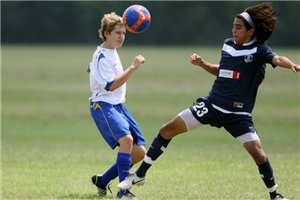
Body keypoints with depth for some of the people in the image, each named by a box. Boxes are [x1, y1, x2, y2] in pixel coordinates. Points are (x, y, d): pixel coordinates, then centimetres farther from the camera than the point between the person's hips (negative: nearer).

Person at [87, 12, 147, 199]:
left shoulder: (112, 52, 15)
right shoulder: (102, 56, -14)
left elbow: (90, 69, 33)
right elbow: (111, 85, -23)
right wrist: (133, 67, -24)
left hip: (118, 106, 10)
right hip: (103, 106, -10)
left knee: (140, 152, 2)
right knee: (126, 138, -34)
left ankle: (103, 181, 19)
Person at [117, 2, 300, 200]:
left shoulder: (259, 50, -11)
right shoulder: (228, 45, 6)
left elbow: (276, 59, -34)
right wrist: (202, 63, 9)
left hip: (238, 114, -5)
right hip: (212, 104, 5)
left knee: (258, 153, -18)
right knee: (167, 130, 1)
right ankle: (140, 175, 14)